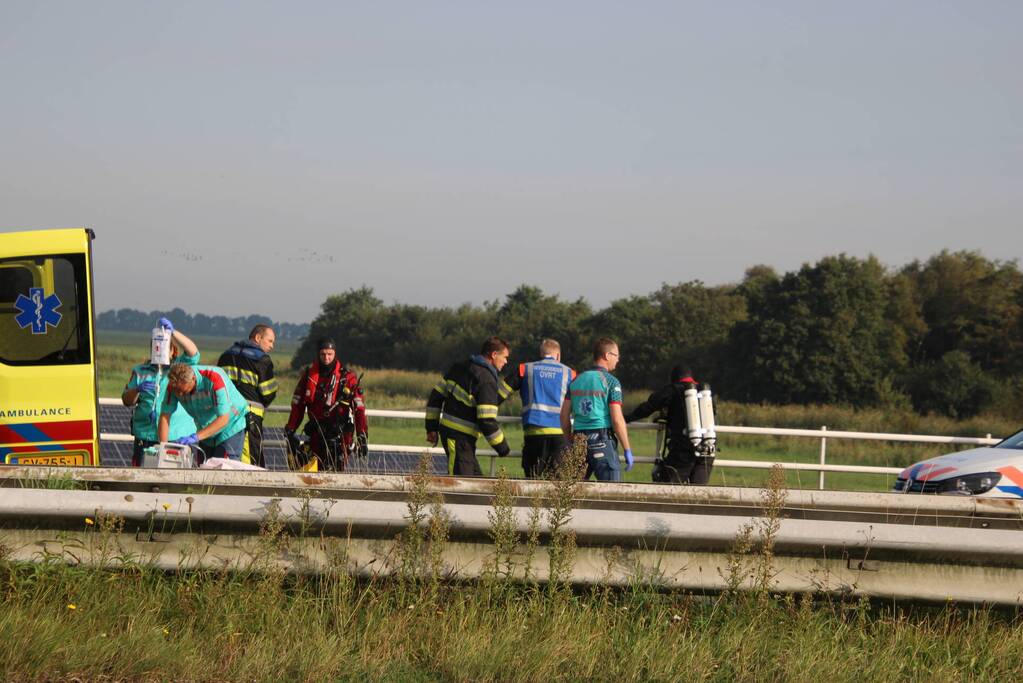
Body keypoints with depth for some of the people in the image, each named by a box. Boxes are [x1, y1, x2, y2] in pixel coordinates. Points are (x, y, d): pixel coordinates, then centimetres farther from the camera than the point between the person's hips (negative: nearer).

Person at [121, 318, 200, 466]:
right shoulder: (140, 371, 17)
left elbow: (192, 352, -10)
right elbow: (126, 400, 13)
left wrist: (172, 332, -22)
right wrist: (138, 390, -9)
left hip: (178, 436, -2)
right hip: (146, 436, 2)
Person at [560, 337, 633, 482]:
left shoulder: (576, 381, 12)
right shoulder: (611, 382, -6)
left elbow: (564, 416, 11)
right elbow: (617, 420, -11)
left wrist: (570, 443, 22)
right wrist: (628, 450, -6)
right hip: (602, 441, -6)